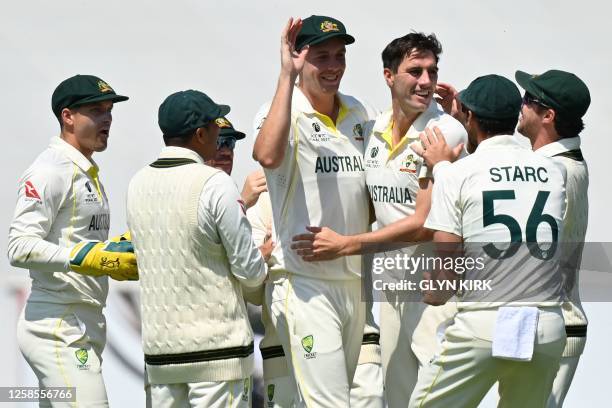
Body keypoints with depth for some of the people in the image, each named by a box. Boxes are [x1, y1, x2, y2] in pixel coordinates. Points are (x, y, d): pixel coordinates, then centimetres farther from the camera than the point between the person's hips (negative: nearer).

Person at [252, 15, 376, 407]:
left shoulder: (358, 113, 11)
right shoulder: (282, 112, -9)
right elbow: (268, 155, -33)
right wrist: (287, 76, -28)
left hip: (356, 282, 7)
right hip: (304, 282, -7)